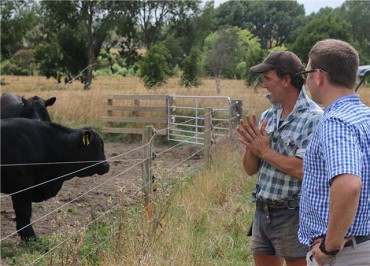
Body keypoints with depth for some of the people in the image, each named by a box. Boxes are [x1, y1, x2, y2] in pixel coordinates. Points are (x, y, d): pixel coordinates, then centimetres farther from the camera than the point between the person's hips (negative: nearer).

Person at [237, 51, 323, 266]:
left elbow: (303, 169, -23)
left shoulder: (314, 118, -13)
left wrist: (264, 151, -13)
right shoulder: (268, 116, 8)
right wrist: (251, 147, -10)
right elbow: (251, 169, 10)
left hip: (293, 214, -7)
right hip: (263, 212, 7)